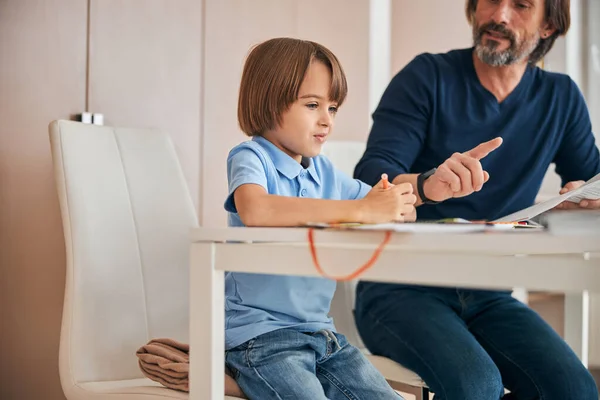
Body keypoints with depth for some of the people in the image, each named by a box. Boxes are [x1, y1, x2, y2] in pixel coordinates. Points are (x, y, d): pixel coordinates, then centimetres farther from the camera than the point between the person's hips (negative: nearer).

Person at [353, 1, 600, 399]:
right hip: (402, 289, -4)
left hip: (488, 298, 4)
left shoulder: (561, 98, 8)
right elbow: (369, 177, -15)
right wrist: (426, 185, -38)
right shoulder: (429, 76, -4)